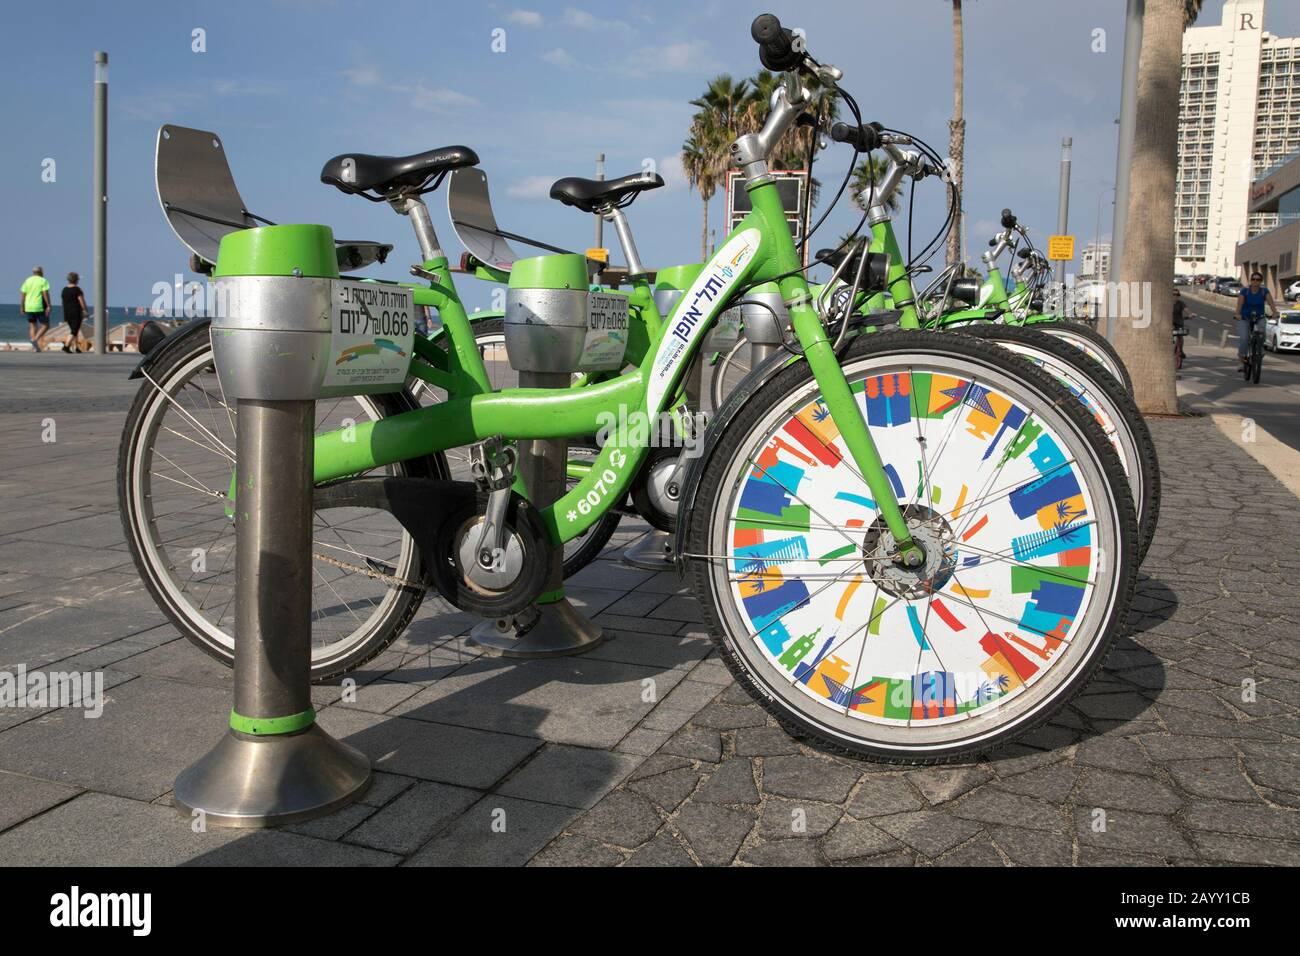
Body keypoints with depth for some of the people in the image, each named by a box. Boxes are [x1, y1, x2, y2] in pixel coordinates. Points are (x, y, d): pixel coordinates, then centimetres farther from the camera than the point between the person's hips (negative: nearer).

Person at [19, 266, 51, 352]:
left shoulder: (27, 281, 9)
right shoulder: (43, 281, -4)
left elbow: (23, 295, 6)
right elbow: (46, 294, -16)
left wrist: (22, 307, 11)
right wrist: (49, 306, -16)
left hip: (29, 307, 5)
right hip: (40, 307, -5)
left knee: (33, 326, 11)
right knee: (45, 326, 5)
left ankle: (35, 347, 2)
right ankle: (35, 340, -17)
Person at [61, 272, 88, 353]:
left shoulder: (64, 289, 8)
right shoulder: (77, 289, -12)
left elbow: (64, 302, 11)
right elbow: (82, 301, -15)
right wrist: (85, 310, -6)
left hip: (67, 313, 7)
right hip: (76, 313, -7)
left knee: (74, 330, 16)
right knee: (74, 331, -6)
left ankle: (76, 347, 16)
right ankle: (66, 346, -19)